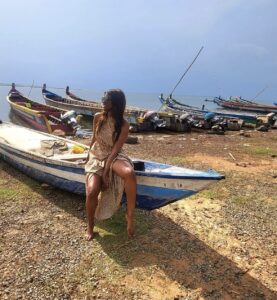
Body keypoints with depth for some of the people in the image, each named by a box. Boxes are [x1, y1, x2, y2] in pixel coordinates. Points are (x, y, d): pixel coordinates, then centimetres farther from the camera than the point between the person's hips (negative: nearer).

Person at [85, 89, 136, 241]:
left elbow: (116, 149, -16)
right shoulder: (98, 117, -3)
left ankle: (130, 214, -20)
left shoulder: (123, 125, -13)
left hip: (113, 157, -2)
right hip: (96, 157, 2)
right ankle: (90, 227, 5)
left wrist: (106, 172, -21)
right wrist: (88, 156, 21)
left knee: (129, 173, -38)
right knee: (92, 192, -24)